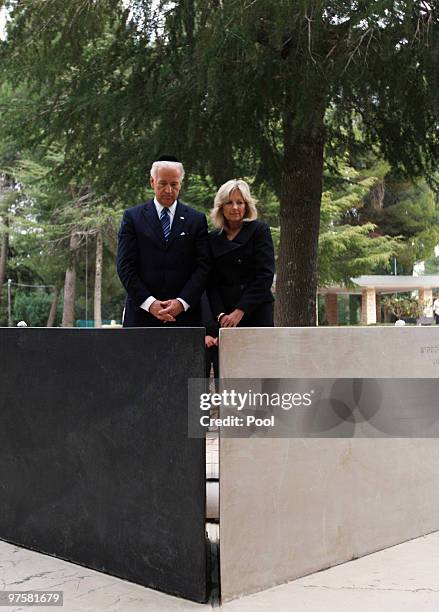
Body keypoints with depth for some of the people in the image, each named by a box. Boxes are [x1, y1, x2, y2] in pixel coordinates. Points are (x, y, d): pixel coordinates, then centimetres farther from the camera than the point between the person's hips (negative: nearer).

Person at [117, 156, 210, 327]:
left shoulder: (197, 220, 9)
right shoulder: (132, 217, 7)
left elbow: (202, 266, 3)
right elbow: (125, 267, 0)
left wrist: (182, 302, -10)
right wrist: (149, 303, -10)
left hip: (185, 314, 0)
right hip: (142, 313, 0)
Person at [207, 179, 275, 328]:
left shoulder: (260, 231, 2)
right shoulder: (213, 238, 11)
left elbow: (265, 275, -6)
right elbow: (211, 283, 6)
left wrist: (240, 311, -12)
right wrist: (220, 315, -9)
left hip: (256, 312, -2)